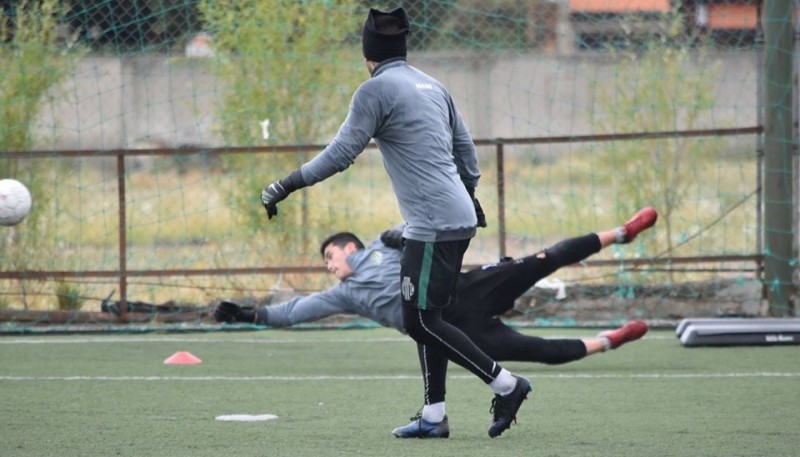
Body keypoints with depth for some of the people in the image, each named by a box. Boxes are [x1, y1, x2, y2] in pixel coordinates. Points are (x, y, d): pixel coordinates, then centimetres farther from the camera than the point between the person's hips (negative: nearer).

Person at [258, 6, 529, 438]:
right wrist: (469, 192, 40)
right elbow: (464, 147, 23)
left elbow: (340, 154, -14)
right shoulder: (431, 86, 15)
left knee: (420, 320, -5)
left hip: (432, 224, -9)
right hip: (458, 216, 9)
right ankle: (434, 415, 10)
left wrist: (286, 185, -8)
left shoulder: (376, 90, -9)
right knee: (426, 319, 11)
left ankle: (505, 384, -4)